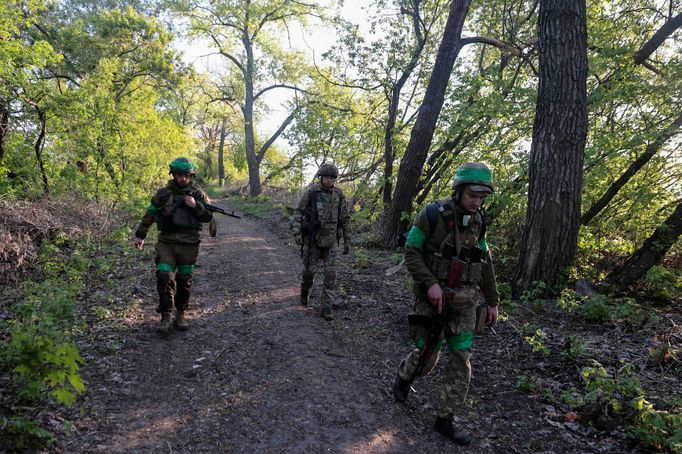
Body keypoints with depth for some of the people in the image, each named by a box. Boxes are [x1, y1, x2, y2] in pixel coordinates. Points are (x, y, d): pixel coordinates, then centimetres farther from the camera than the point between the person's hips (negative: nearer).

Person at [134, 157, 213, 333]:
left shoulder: (198, 194, 3)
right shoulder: (163, 193, 4)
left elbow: (208, 217, 1)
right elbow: (149, 215, 12)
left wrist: (195, 205, -15)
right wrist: (140, 235, 13)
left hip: (188, 245, 0)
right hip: (166, 243, 0)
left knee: (184, 281, 8)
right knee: (164, 278, -10)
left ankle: (180, 315, 22)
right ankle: (165, 317, -3)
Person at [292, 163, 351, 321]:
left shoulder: (339, 195, 0)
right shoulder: (310, 192, -8)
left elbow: (345, 218, 6)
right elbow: (298, 212, -5)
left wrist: (347, 240, 4)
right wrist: (296, 233, -16)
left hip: (331, 240, 2)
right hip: (312, 238, -2)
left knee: (330, 274, -4)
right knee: (309, 269, 4)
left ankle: (326, 308, 4)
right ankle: (305, 290, 38)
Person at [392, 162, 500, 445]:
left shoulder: (477, 222, 4)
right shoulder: (432, 214, -13)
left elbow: (485, 265, 12)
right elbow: (411, 252, -11)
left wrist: (492, 301, 13)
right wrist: (430, 283, -23)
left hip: (463, 303, 5)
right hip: (432, 299, -4)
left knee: (461, 362, 3)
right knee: (426, 357, 6)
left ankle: (444, 420, 17)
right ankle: (404, 377, 41)